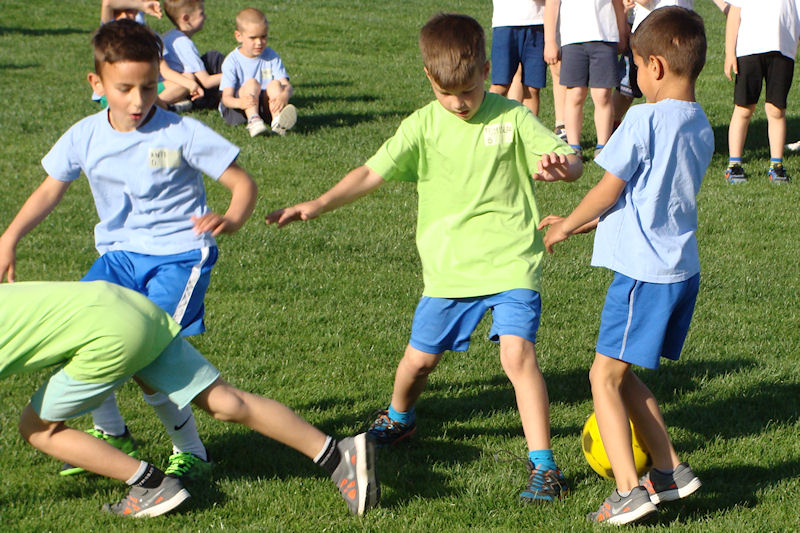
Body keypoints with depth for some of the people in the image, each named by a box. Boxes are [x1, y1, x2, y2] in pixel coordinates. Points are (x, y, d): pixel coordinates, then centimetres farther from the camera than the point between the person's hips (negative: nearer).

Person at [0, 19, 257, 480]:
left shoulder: (182, 134, -12)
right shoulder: (85, 137, 0)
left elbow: (242, 182, -9)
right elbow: (52, 188, 14)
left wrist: (231, 221, -30)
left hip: (180, 255, -5)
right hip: (120, 253, 5)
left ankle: (191, 453, 3)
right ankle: (111, 433, 11)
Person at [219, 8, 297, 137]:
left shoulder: (272, 57, 4)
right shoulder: (232, 62, -6)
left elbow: (287, 86, -7)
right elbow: (226, 97, -16)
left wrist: (284, 95, -33)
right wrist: (239, 102, -42)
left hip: (265, 108, 3)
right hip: (236, 111, -3)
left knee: (274, 85, -22)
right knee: (251, 83, -26)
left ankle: (278, 121, -49)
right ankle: (253, 121, -53)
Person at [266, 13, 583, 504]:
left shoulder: (512, 118, -4)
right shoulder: (424, 125, 0)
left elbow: (571, 161, -5)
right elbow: (374, 171, -3)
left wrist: (561, 164, -30)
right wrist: (320, 204, -15)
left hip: (511, 262, -3)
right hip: (449, 268, 3)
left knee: (518, 352, -19)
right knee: (420, 357, 12)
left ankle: (543, 464, -13)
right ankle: (398, 418, 46)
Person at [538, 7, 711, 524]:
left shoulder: (644, 120, -16)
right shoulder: (701, 128, 9)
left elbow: (608, 191, -8)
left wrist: (566, 227, 10)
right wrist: (586, 222, 23)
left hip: (644, 271, -8)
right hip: (684, 268, 8)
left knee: (604, 377, 0)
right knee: (622, 374, 20)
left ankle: (629, 490, -8)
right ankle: (670, 469, 20)